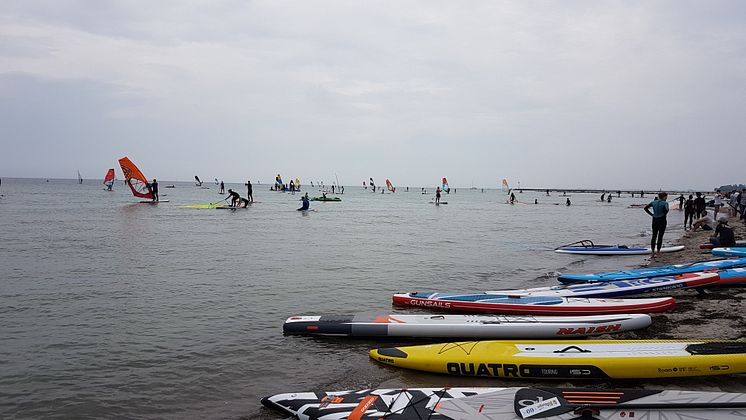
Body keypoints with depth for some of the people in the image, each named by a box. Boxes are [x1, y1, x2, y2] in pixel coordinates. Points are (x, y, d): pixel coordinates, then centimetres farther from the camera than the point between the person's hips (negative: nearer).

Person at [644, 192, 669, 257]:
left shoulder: (653, 202, 4)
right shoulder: (665, 203, -10)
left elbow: (646, 208, 2)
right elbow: (666, 209, -28)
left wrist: (651, 214, 5)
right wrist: (664, 214, -10)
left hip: (654, 220, 4)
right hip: (662, 221, -4)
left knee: (654, 236, 8)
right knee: (660, 236, 3)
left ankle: (653, 252, 8)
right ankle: (658, 252, 6)